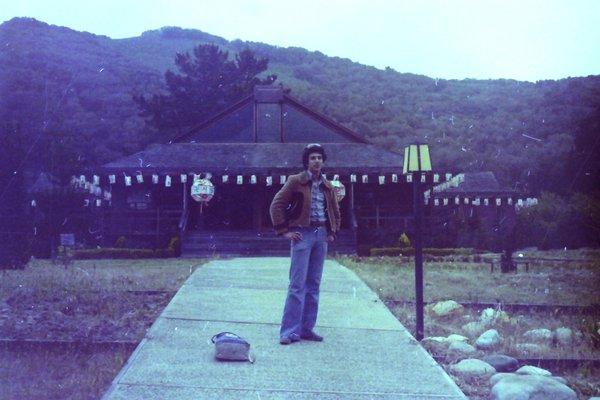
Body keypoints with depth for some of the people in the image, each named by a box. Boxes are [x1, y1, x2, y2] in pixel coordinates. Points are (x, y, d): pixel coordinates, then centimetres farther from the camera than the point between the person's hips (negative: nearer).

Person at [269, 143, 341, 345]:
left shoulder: (327, 186, 14)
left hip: (321, 235, 6)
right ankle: (289, 331, -6)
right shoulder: (296, 181, -2)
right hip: (303, 234, -6)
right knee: (298, 284, -9)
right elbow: (276, 205, -5)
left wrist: (333, 232, 16)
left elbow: (335, 211, 27)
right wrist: (284, 231, -9)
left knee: (314, 284, 7)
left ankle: (307, 328, 14)